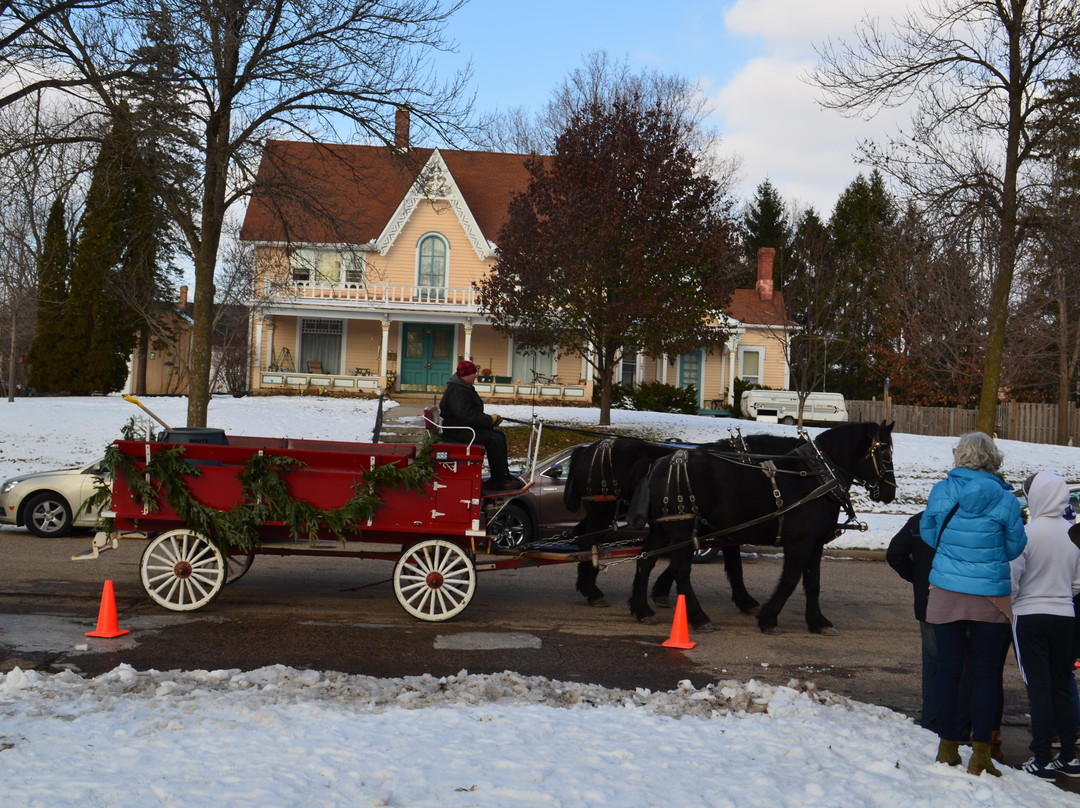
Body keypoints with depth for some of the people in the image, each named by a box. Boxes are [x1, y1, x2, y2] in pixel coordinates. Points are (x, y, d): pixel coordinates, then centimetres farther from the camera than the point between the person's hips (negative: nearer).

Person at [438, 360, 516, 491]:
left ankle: (504, 476, 1)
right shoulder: (457, 392, -20)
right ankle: (499, 482, -18)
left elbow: (474, 413, 22)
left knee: (500, 435, 5)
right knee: (493, 439, -21)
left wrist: (490, 418, 5)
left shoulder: (465, 388, 17)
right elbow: (467, 416, -30)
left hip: (466, 427, 11)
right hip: (456, 431, -11)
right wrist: (490, 420, -21)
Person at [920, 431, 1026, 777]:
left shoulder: (941, 490, -6)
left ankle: (948, 747, 17)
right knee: (986, 674, 7)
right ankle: (980, 753, 7)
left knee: (947, 669, 10)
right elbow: (1015, 546, 1)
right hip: (991, 597, -1)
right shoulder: (1005, 498, -9)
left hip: (946, 594, 1)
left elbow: (928, 532, 8)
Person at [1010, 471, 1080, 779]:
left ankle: (1043, 760, 4)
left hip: (1029, 617, -5)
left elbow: (1012, 580, -14)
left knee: (1038, 687, 1)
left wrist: (1006, 605, 5)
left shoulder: (1027, 533, -17)